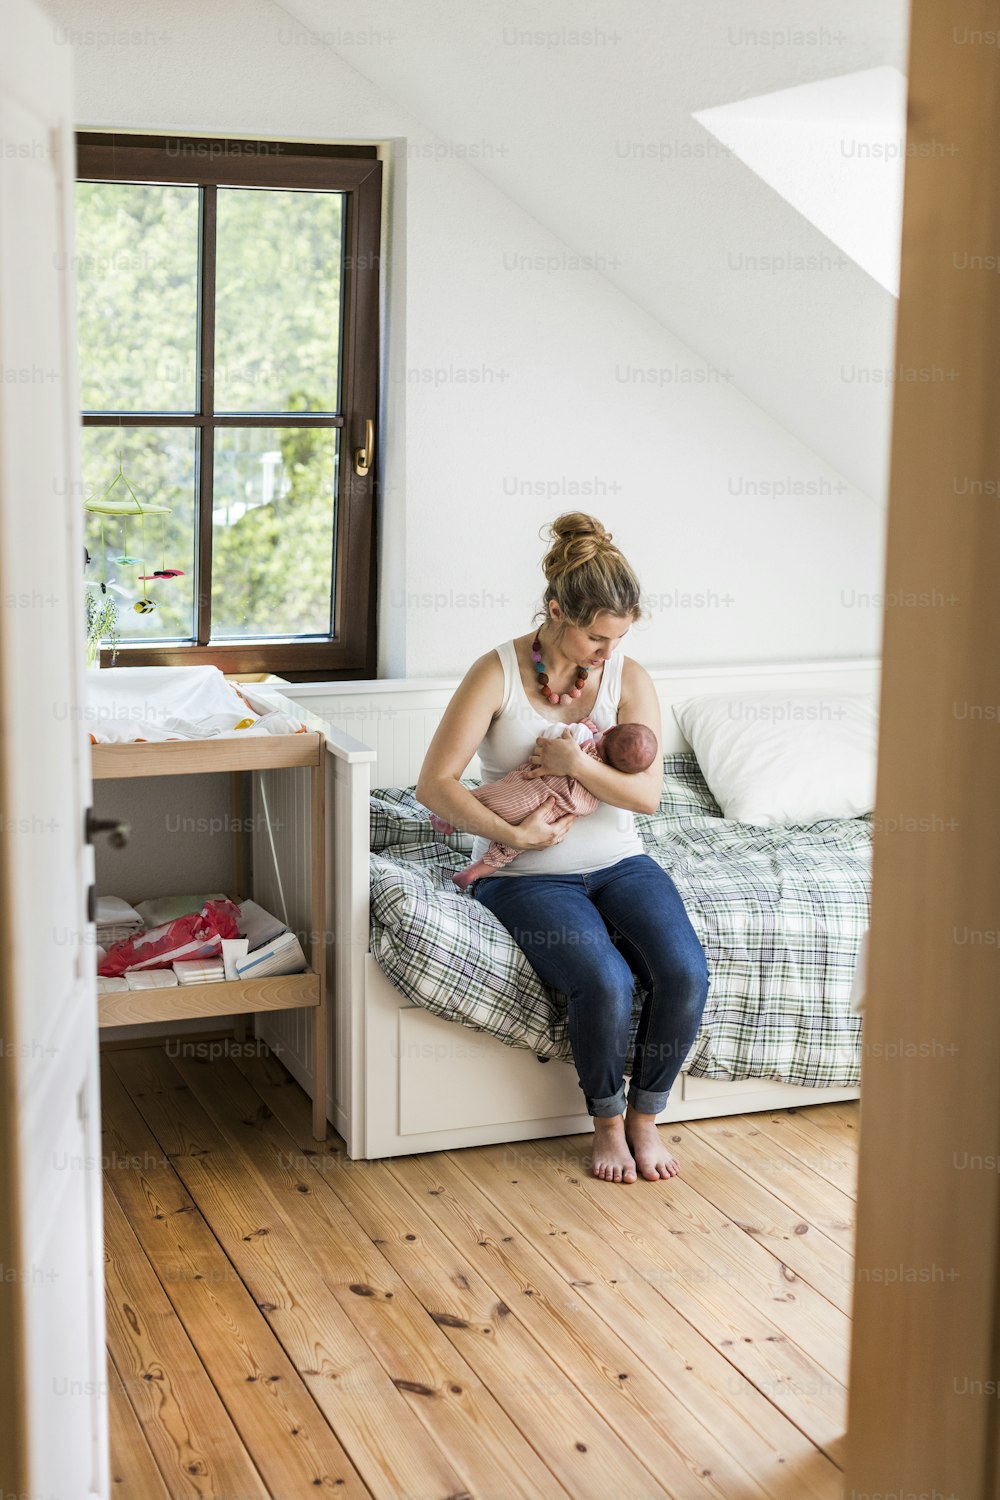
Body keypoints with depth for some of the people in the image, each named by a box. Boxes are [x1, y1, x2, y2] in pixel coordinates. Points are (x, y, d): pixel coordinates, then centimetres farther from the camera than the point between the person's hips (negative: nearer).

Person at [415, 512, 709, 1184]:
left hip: (618, 862, 4)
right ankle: (608, 1123, -1)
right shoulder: (497, 673, -10)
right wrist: (514, 834, -19)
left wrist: (575, 763, -20)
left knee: (686, 974, -22)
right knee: (606, 981, -29)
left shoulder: (630, 677, -1)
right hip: (527, 875, -3)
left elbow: (648, 793, -7)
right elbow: (435, 784, -13)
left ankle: (646, 1117, 3)